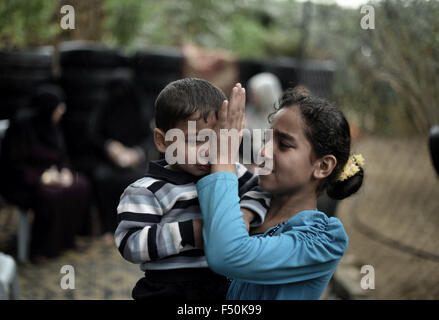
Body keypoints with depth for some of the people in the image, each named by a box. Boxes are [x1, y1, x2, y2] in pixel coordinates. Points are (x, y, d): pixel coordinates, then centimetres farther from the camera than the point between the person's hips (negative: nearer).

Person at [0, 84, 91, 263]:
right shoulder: (21, 127, -18)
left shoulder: (52, 126, 5)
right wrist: (41, 177, -23)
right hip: (20, 182, -8)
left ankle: (66, 239, -4)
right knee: (50, 196, -34)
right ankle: (41, 250, -19)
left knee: (81, 186, -15)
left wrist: (65, 171, -9)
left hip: (50, 173, 8)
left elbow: (62, 155, 13)